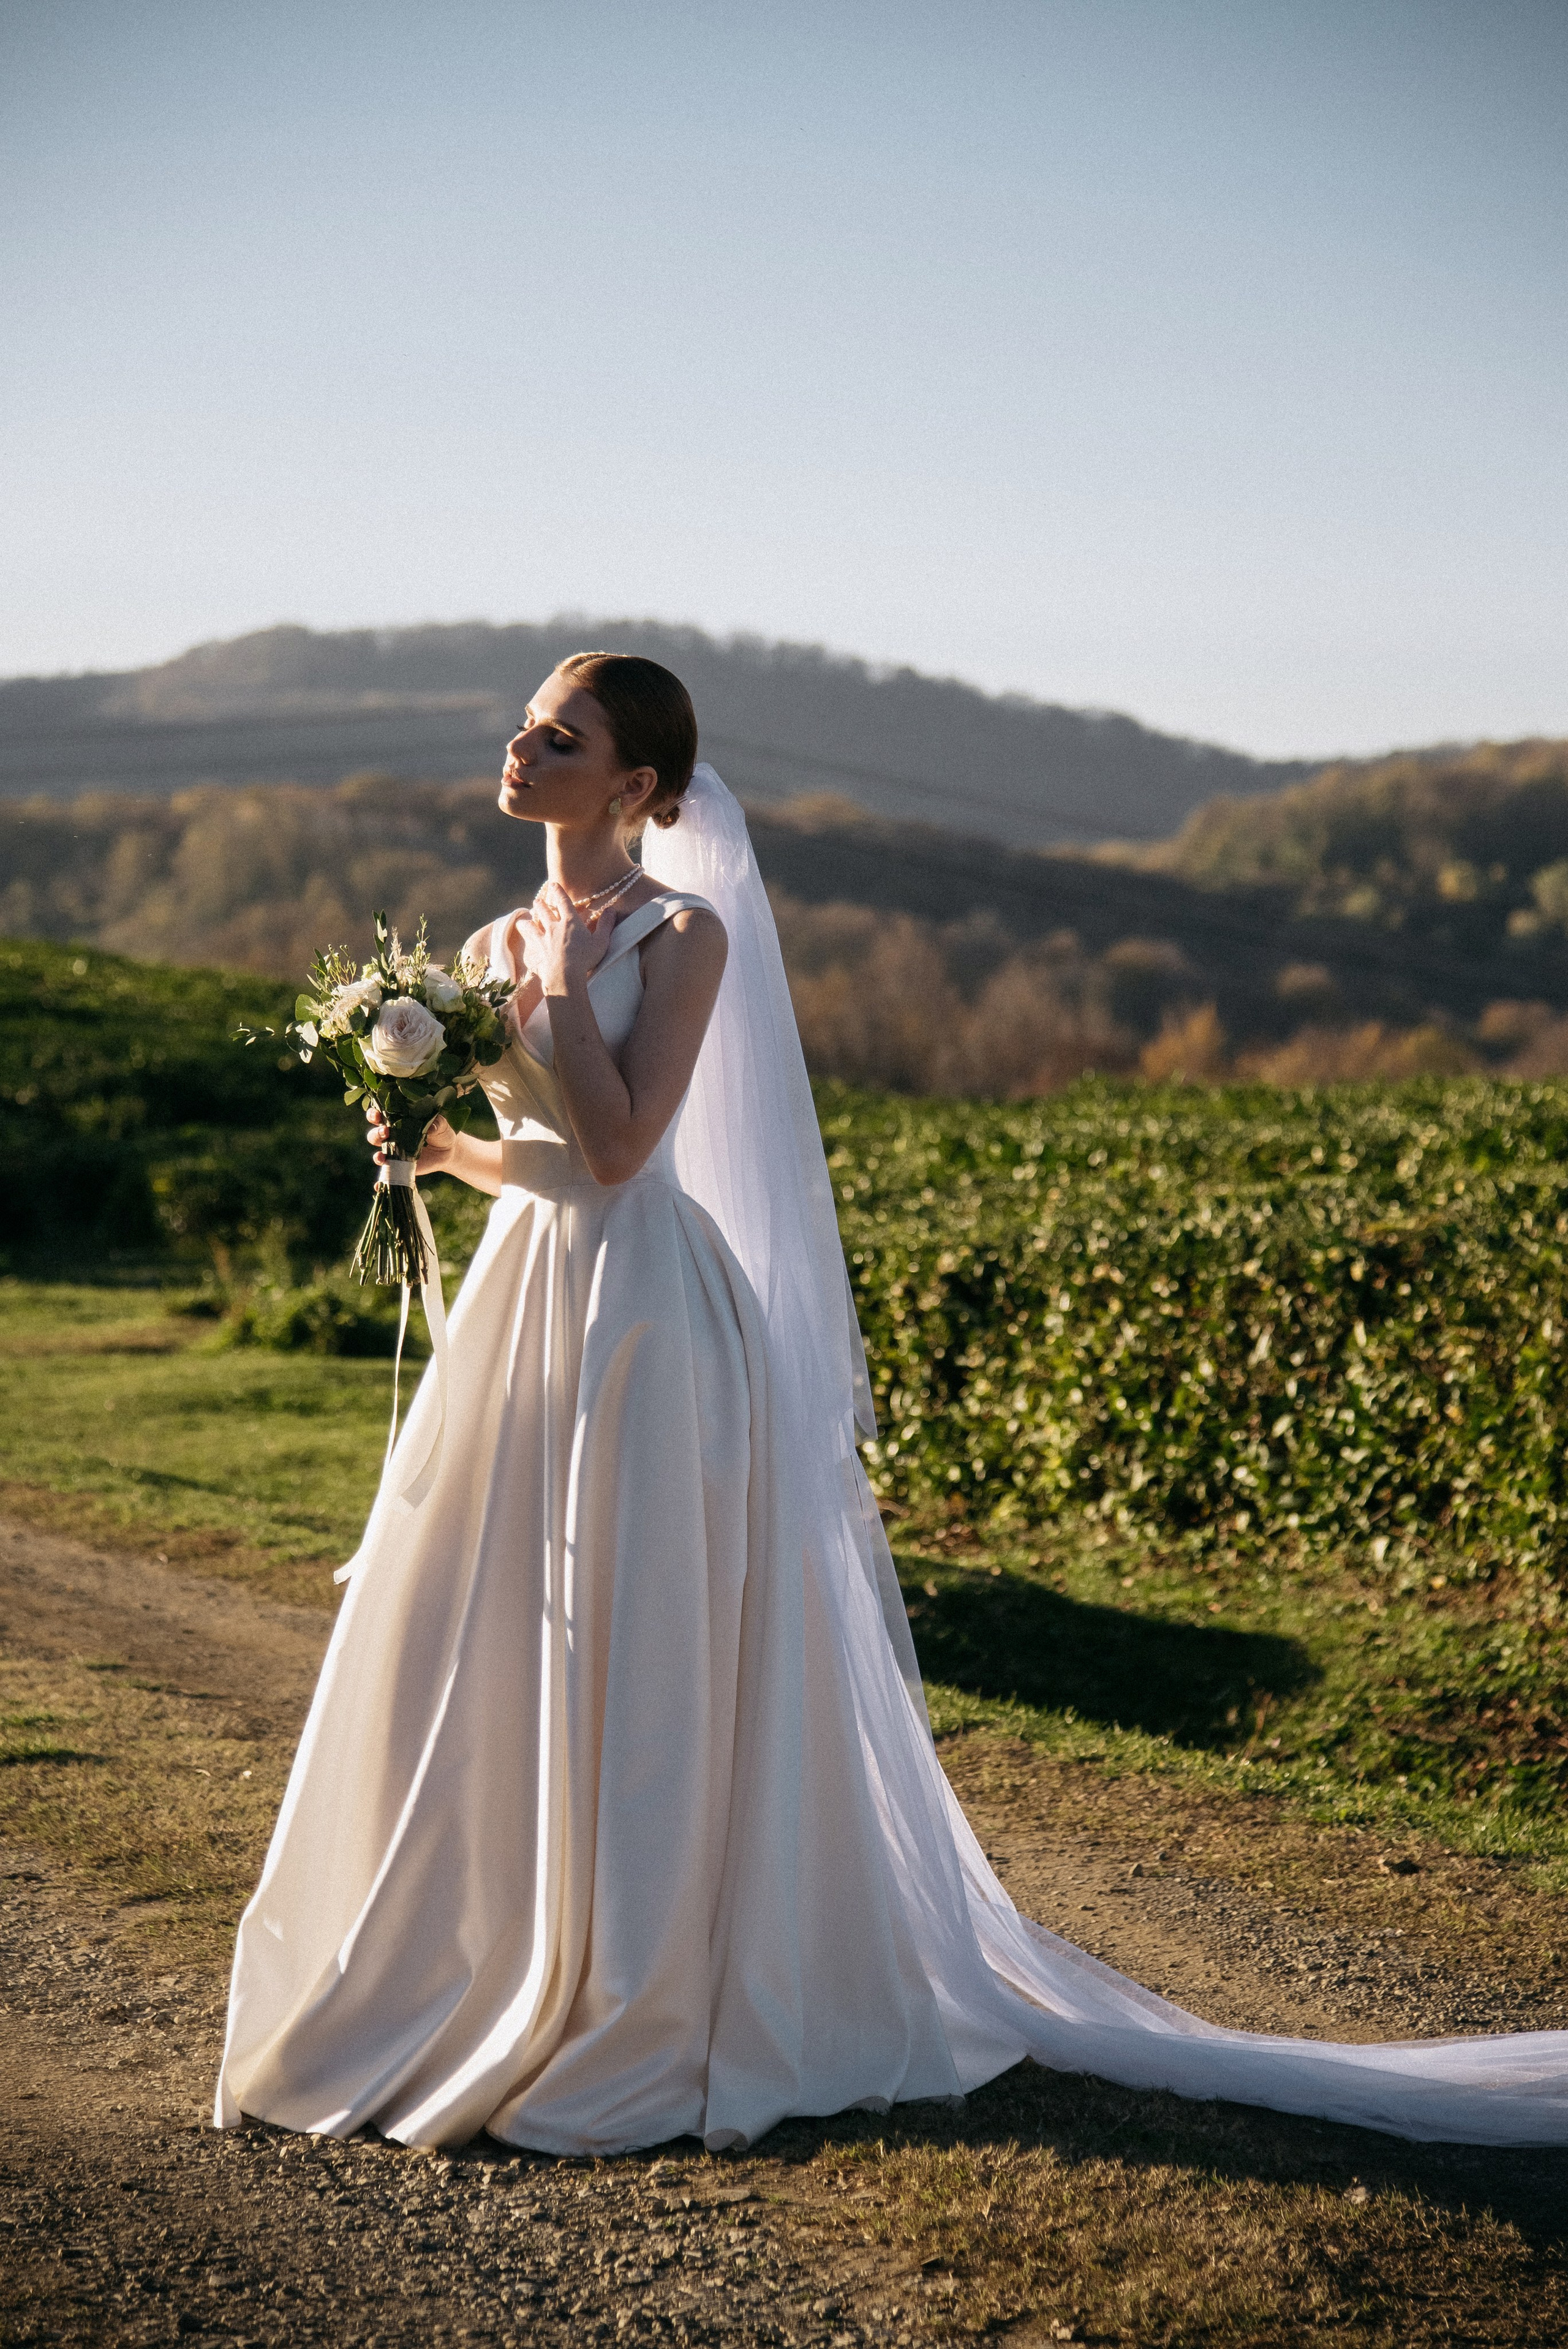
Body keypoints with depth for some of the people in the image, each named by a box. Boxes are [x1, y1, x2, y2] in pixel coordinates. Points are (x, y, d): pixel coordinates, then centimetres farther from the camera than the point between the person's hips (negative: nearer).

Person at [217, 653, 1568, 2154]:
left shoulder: (682, 935, -10)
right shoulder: (499, 942, 12)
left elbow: (616, 1146, -19)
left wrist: (564, 979, -13)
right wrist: (436, 1143, -1)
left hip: (643, 1318, -8)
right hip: (522, 1303, 8)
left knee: (631, 1666, -2)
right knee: (473, 1653, 11)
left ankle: (645, 2014, 13)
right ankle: (489, 1984, 28)